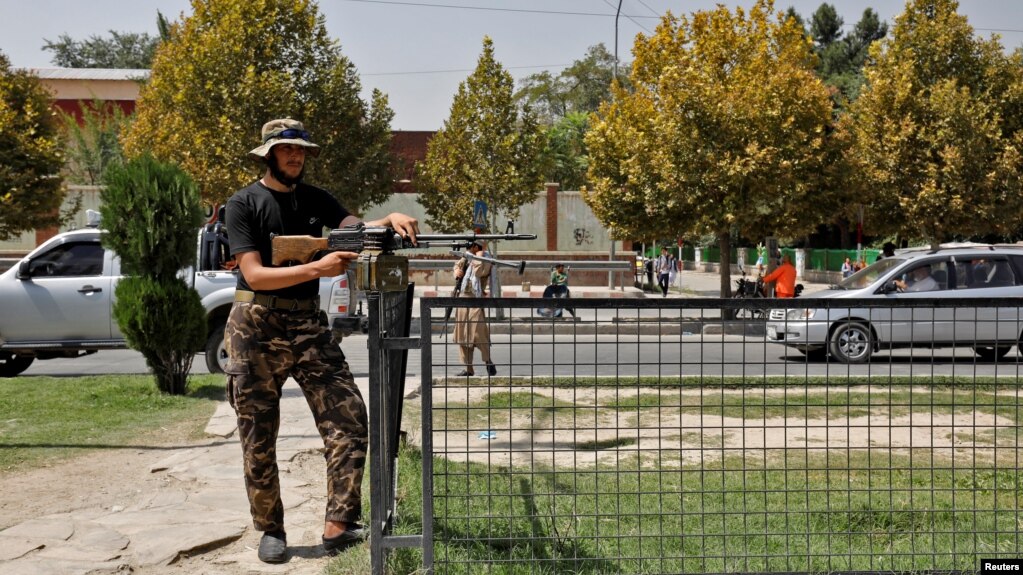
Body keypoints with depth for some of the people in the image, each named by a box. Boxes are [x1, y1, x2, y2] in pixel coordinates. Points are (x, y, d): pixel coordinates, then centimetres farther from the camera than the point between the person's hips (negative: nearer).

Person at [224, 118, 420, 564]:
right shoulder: (244, 204, -4)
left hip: (308, 325, 4)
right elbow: (255, 274, -14)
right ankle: (270, 530, 18)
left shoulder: (316, 199, 11)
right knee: (258, 439, 4)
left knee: (348, 420, -9)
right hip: (257, 329, -4)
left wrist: (391, 220, -28)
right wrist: (318, 268, -25)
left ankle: (338, 526, -4)